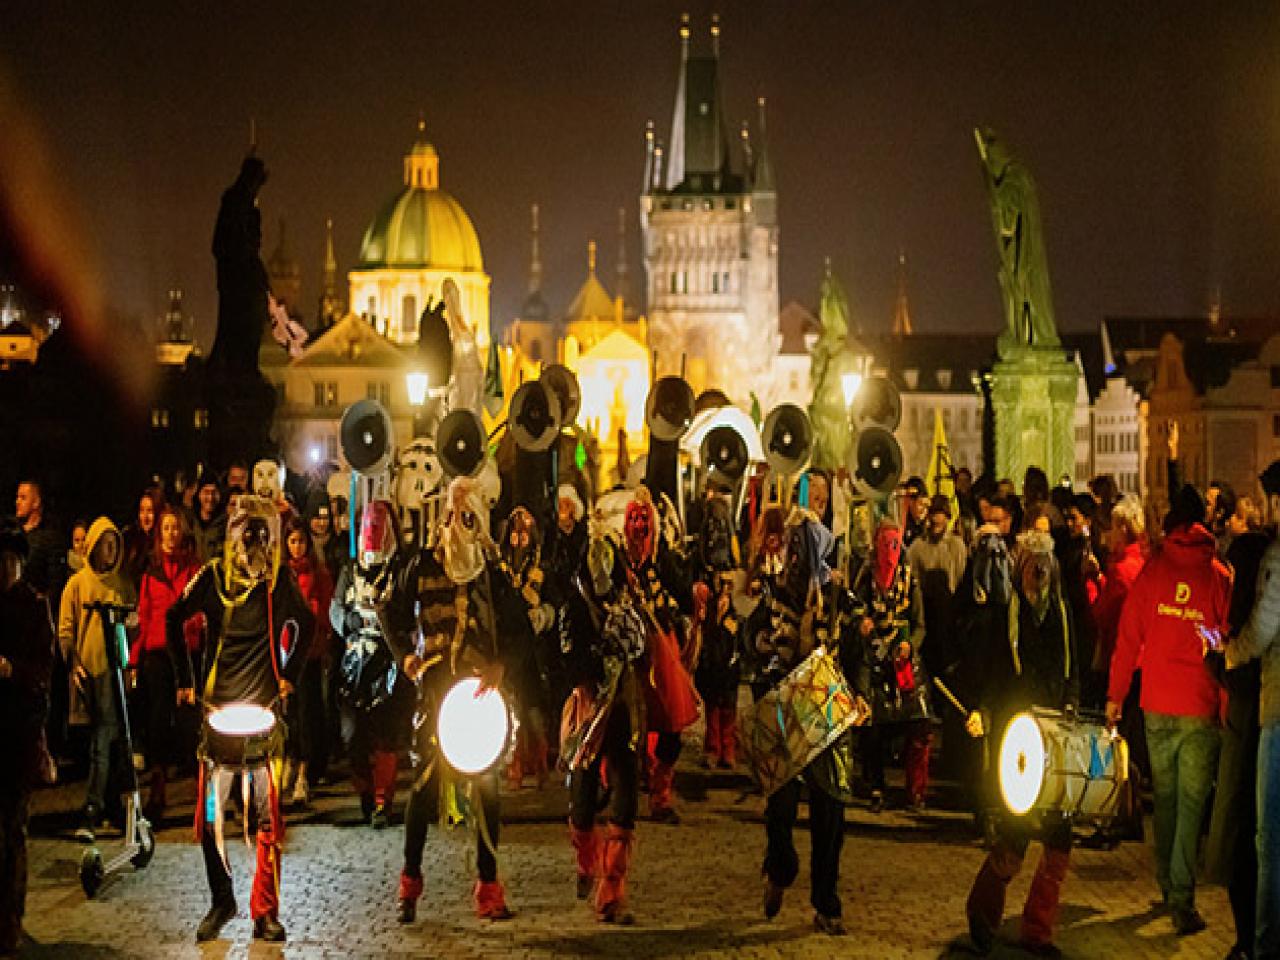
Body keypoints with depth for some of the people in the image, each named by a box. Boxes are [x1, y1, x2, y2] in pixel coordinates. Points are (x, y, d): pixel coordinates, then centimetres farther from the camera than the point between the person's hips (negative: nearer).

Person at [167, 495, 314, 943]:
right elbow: (174, 619, 14)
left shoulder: (280, 579, 3)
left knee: (268, 818, -1)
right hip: (217, 706, 0)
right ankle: (221, 901, 19)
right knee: (209, 817, 1)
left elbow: (305, 624, 21)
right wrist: (186, 681, 12)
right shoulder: (213, 576, 0)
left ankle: (265, 911, 7)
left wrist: (290, 675, 15)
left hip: (264, 707, 0)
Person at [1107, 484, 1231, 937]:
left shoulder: (1151, 571, 0)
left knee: (1164, 797, 16)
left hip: (1157, 705, 2)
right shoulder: (1219, 576, -4)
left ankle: (1167, 884, 25)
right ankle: (1182, 901, -6)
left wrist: (1115, 694, 8)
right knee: (1191, 804, -1)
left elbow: (1128, 636, 1)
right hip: (1201, 710, -2)